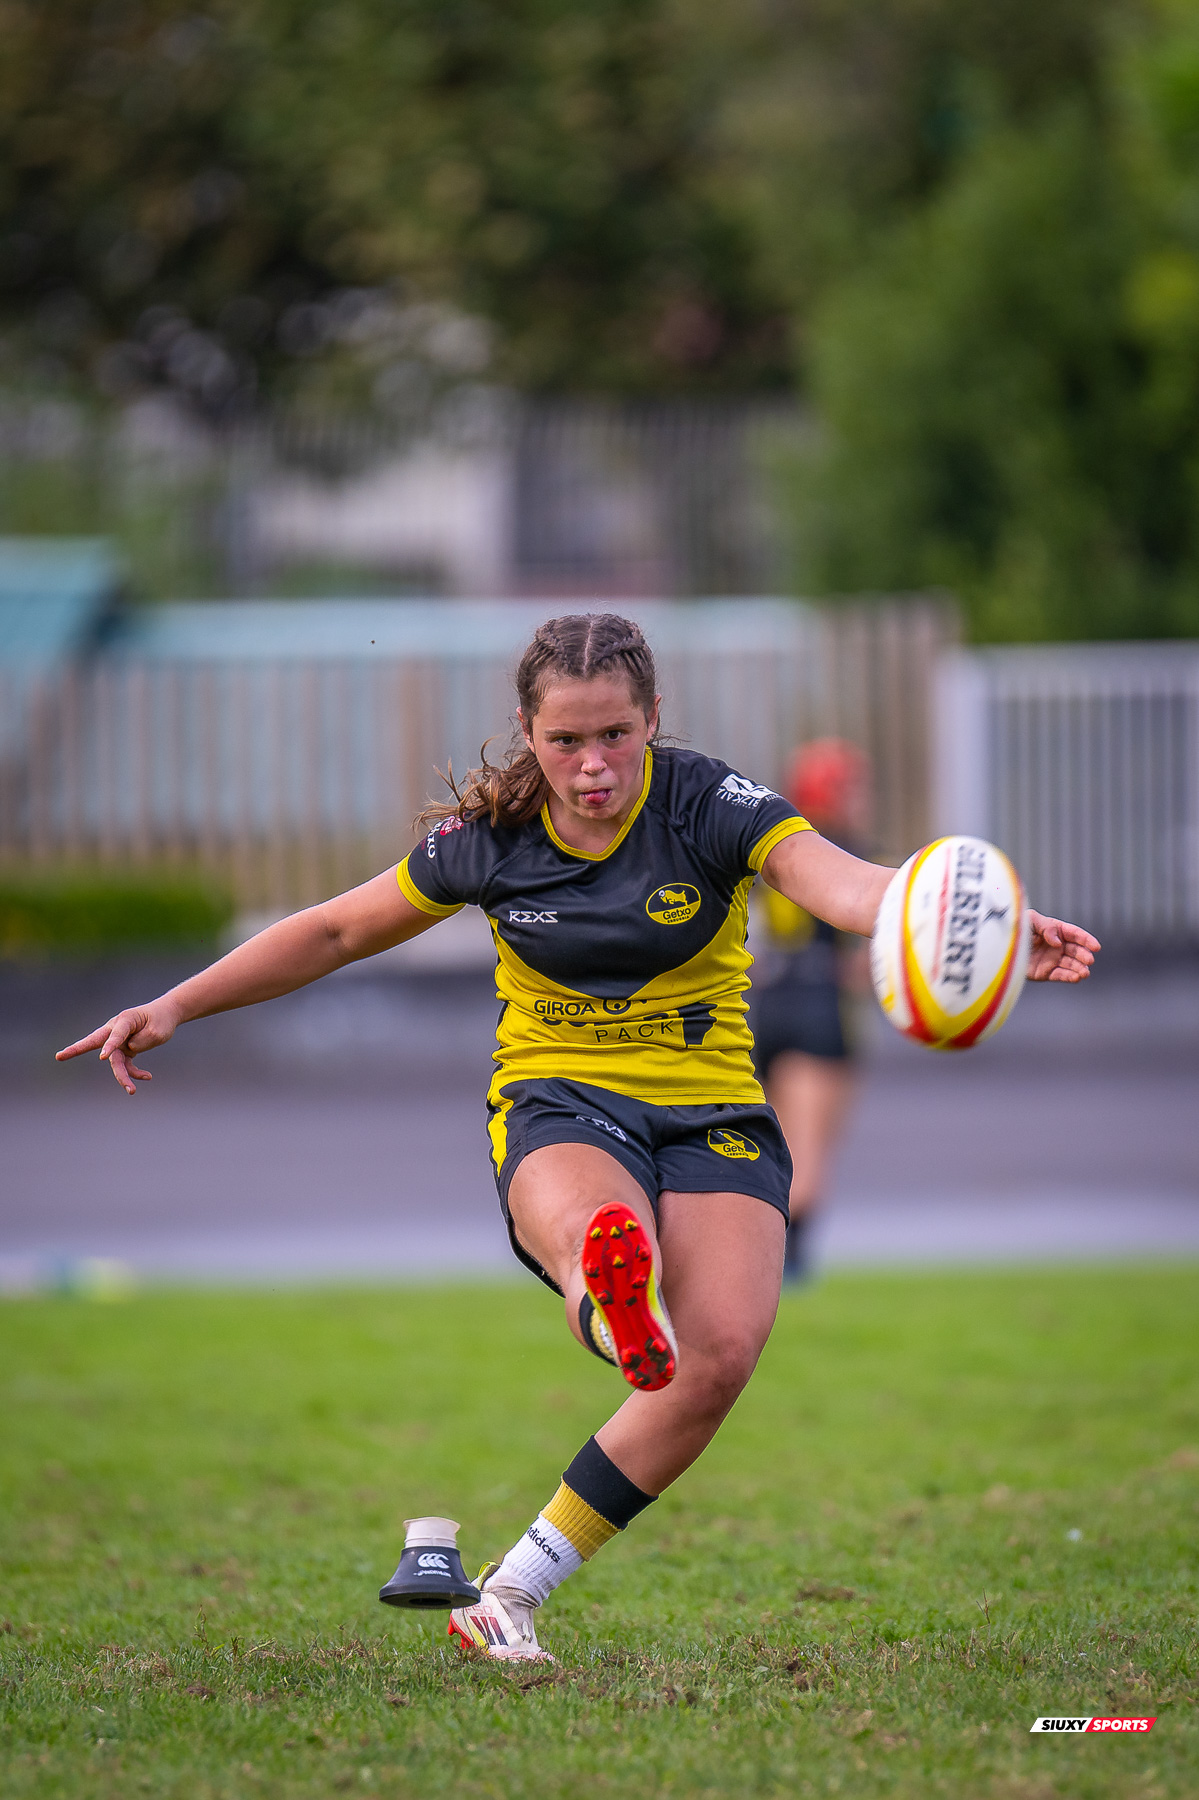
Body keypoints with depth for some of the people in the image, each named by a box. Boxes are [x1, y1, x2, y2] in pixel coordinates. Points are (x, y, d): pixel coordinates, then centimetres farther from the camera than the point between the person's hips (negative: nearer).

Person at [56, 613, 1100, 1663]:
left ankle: (512, 1593, -12)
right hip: (558, 1105, 0)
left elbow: (848, 886, -27)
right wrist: (176, 1008, 10)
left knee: (721, 1353, -25)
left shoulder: (708, 807, -10)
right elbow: (337, 931, 13)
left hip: (712, 1112, 0)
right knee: (601, 1238, -39)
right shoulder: (489, 838, -2)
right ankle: (614, 1300, -78)